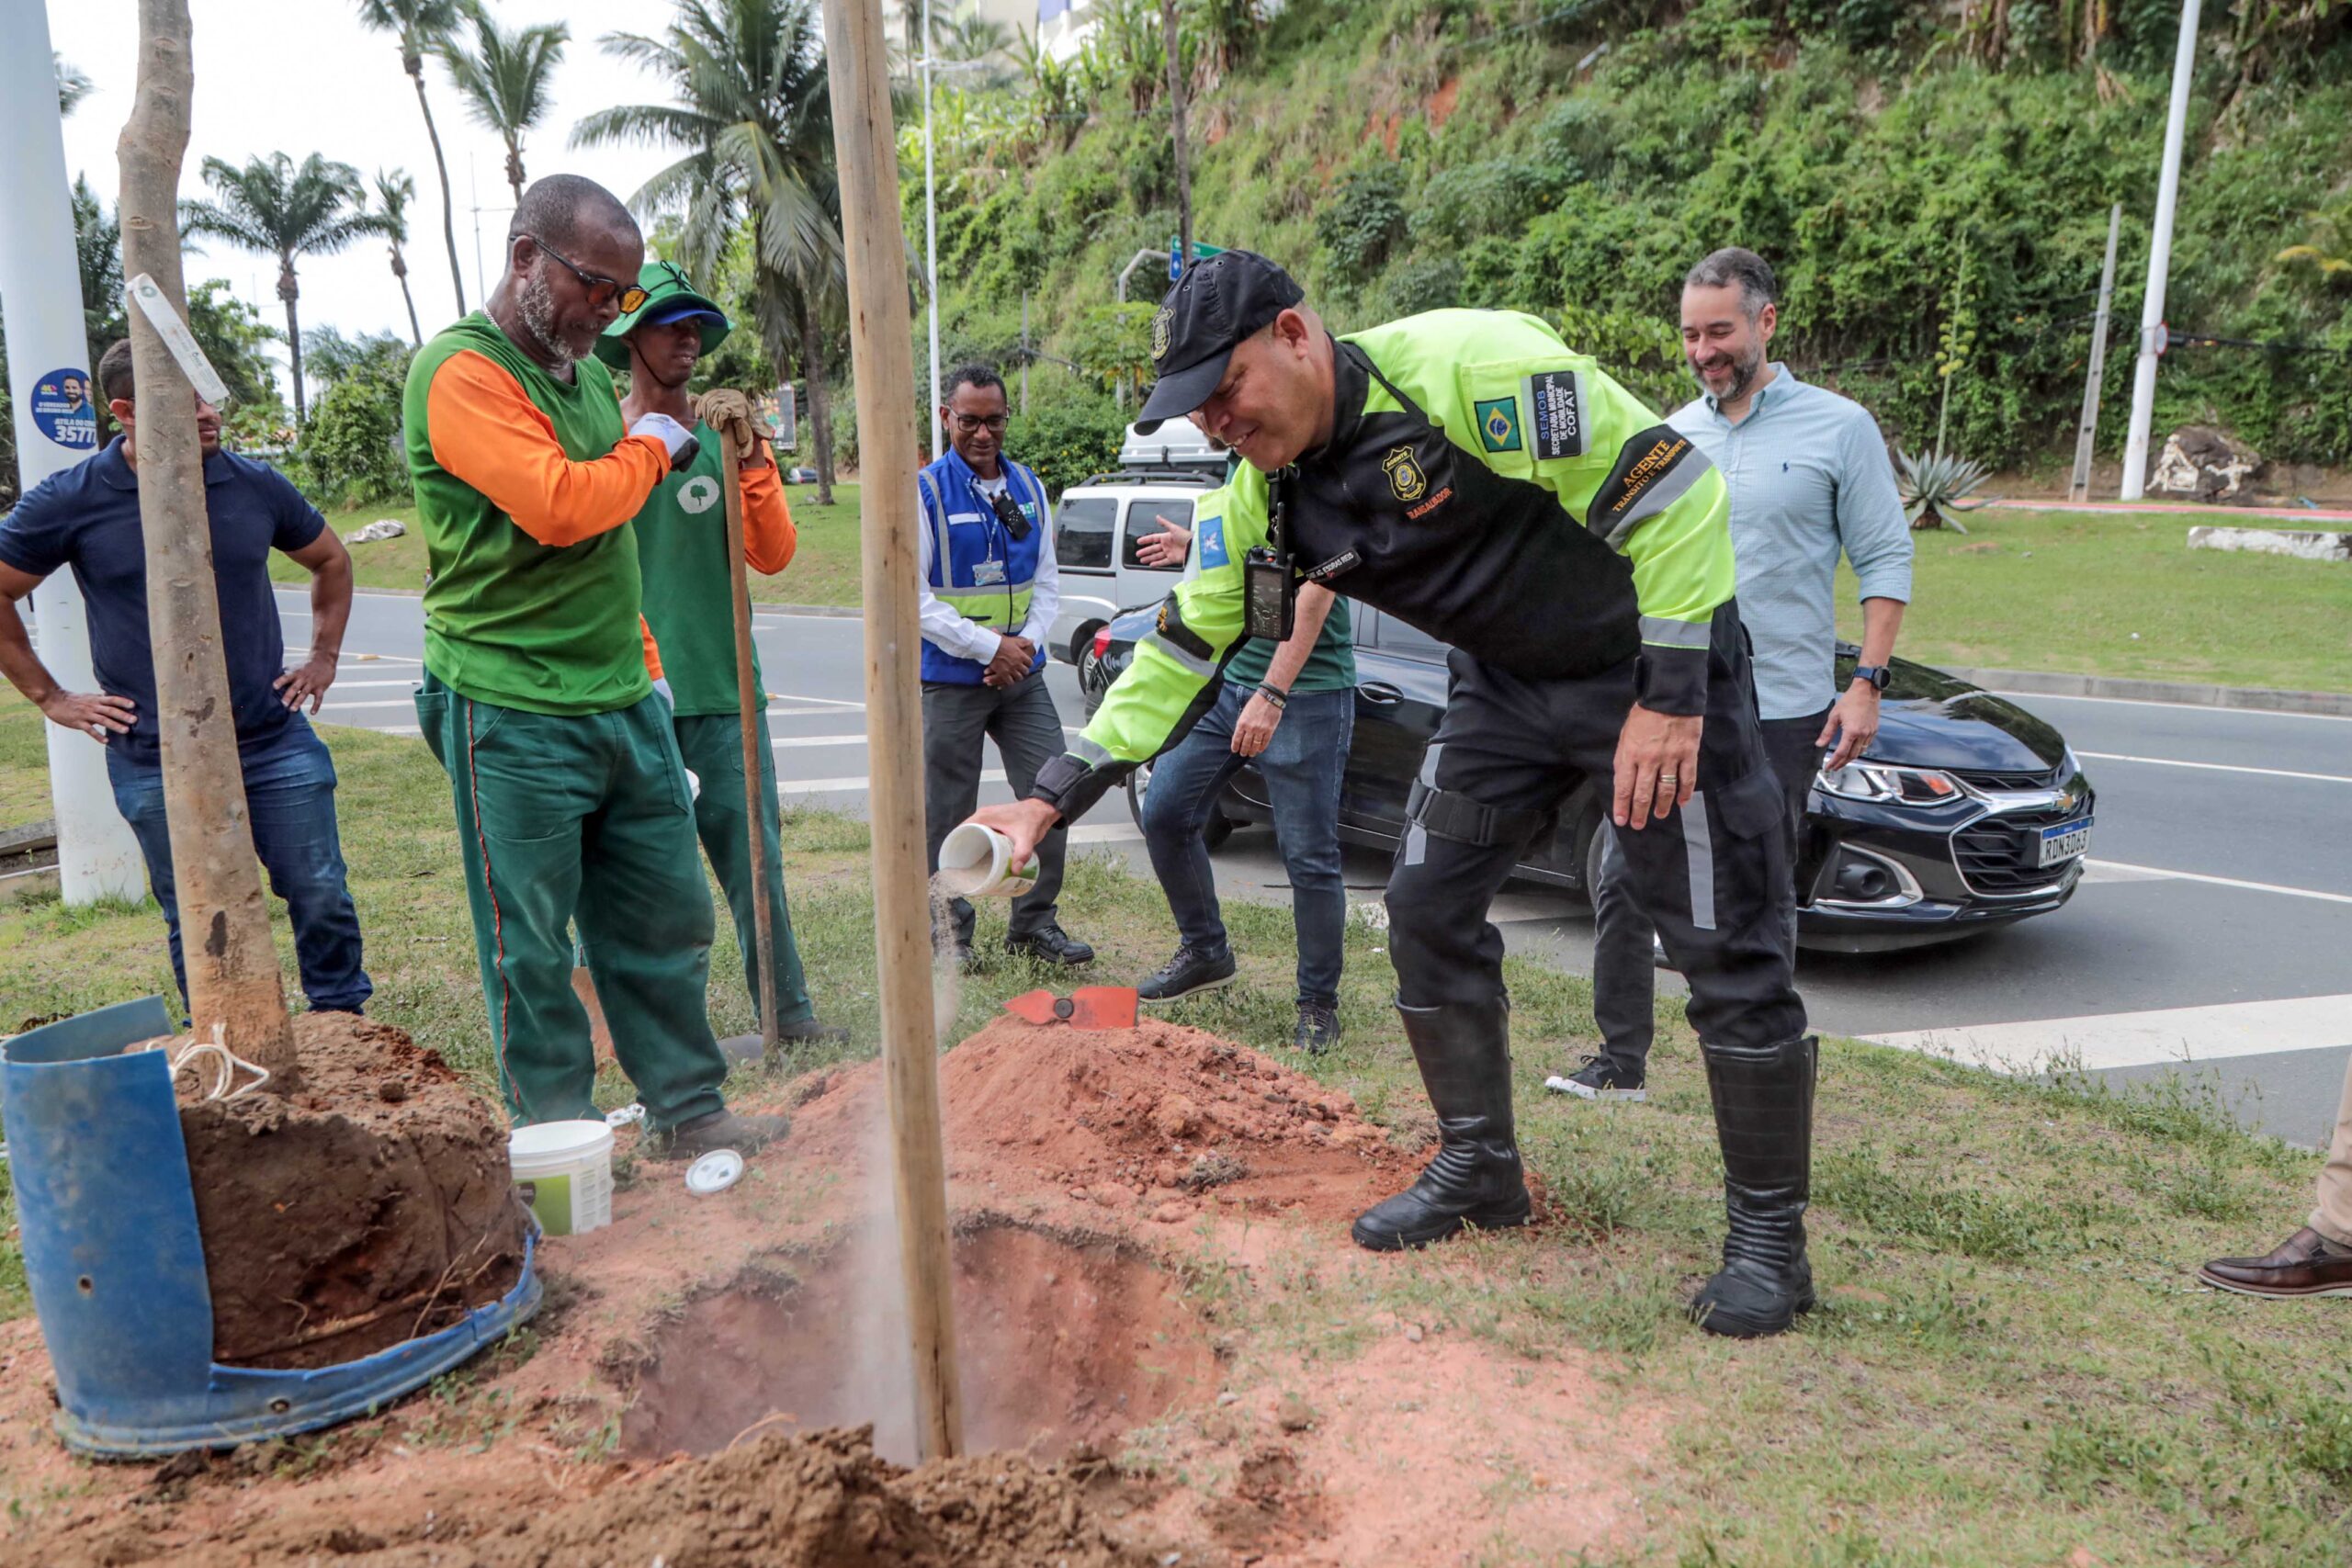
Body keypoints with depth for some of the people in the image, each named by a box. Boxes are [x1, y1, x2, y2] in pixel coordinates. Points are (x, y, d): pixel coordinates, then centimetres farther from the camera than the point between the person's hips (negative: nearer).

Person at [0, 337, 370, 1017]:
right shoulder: (69, 501, -6)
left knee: (323, 898, 4)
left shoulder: (256, 485, 0)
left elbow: (331, 560, 18)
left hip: (276, 741, 2)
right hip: (157, 763, -1)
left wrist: (324, 657, 11)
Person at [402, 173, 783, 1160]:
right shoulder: (462, 373, -11)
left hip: (623, 705, 8)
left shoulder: (583, 371, 17)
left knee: (667, 920, 11)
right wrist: (648, 447, -7)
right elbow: (558, 507, -25)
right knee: (532, 949, 3)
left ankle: (687, 1111, 24)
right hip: (515, 718, -8)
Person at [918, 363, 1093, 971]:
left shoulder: (1028, 488, 9)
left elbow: (1047, 580, 13)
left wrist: (1027, 643, -5)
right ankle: (951, 929, 20)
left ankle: (1034, 921, 16)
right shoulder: (924, 493, -7)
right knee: (948, 813, 4)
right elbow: (913, 597, -12)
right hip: (951, 681, -4)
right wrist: (990, 647, -16)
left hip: (1023, 675, 5)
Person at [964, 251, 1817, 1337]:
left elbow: (1670, 489, -25)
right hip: (1506, 681, 7)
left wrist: (1673, 696, -26)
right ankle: (1478, 1167, 22)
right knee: (1426, 910, 3)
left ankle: (1770, 1237, 11)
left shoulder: (1470, 367, -28)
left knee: (1728, 950, -5)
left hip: (1656, 665, -6)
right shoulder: (1261, 496, -5)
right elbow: (1181, 649, -1)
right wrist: (1052, 799, -6)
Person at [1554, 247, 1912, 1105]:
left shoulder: (1839, 427, -1)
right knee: (1622, 884, -1)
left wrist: (1867, 683, -10)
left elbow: (1885, 561, -1)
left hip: (1781, 712, -3)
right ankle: (1620, 1064, 12)